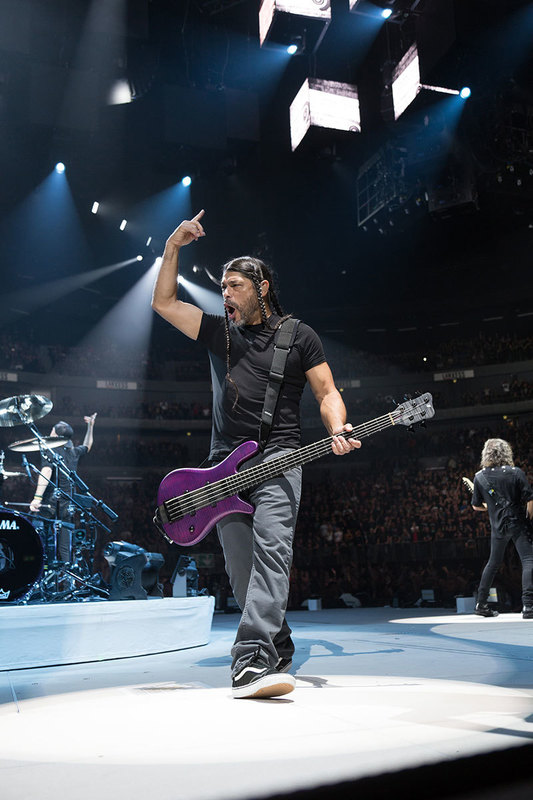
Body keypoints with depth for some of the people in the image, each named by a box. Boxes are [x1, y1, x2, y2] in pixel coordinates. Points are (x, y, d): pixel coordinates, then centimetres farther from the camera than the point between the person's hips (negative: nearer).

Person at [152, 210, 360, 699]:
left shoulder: (299, 336, 9)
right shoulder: (218, 332, 18)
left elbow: (327, 392, 5)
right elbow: (163, 302, 17)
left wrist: (337, 429, -15)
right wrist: (173, 247, 9)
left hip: (277, 457, -4)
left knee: (271, 549, -22)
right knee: (241, 571, 2)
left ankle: (251, 661, -28)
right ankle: (278, 656, 15)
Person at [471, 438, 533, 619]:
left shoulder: (479, 477, 1)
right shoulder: (516, 472, -7)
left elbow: (476, 506, 8)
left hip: (497, 527, 4)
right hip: (518, 524, -4)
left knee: (493, 563, 17)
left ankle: (481, 603, 21)